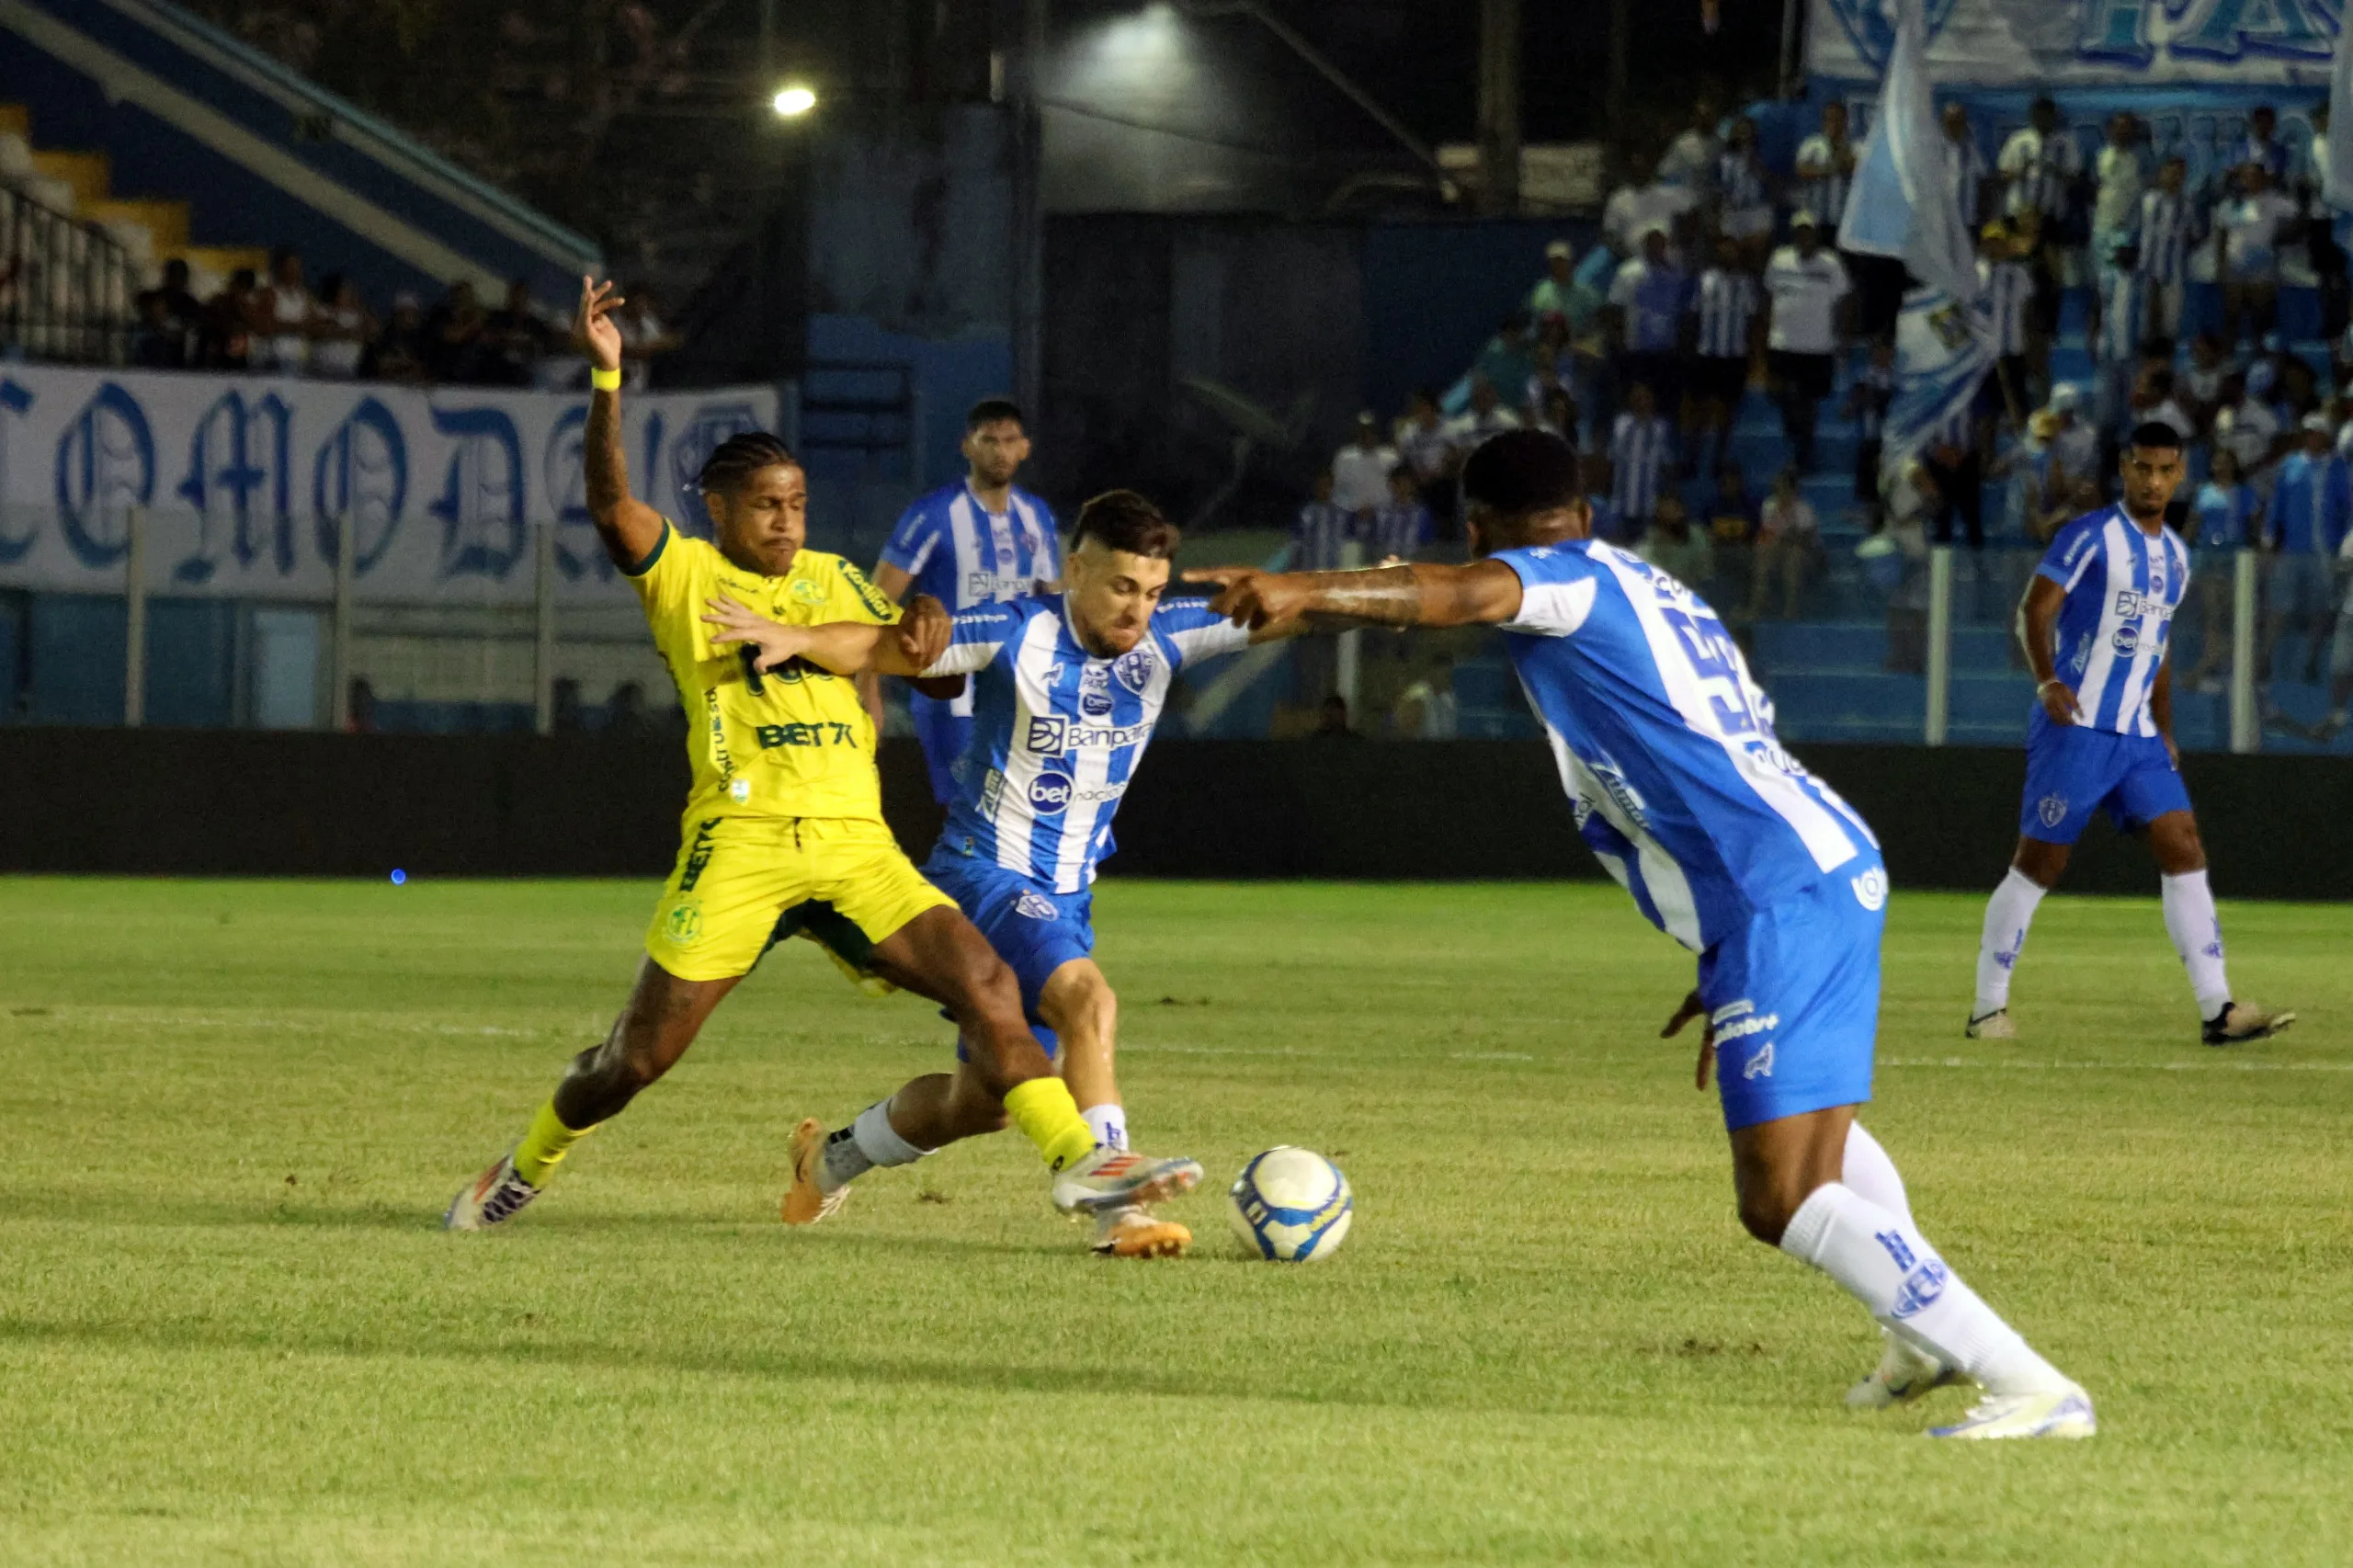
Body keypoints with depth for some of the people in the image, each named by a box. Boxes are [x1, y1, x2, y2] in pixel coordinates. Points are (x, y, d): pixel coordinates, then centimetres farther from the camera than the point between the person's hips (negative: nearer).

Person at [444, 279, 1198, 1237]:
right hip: (741, 839, -4)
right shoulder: (682, 573, 5)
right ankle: (527, 1167, 25)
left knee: (987, 985, -15)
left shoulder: (834, 580, 20)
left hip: (854, 843, 4)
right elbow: (609, 503, -13)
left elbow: (926, 662, 26)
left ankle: (1078, 1162, -17)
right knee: (640, 1055, 0)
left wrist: (924, 631, 2)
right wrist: (605, 380, -25)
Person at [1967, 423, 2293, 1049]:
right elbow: (2035, 610, -15)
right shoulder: (2091, 537, -7)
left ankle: (2219, 1010, -6)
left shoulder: (2175, 555, 15)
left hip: (2138, 736, 7)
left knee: (2184, 852, -4)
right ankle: (1988, 1007, 7)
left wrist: (2165, 731, 20)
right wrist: (2047, 681, -31)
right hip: (2075, 728, -7)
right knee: (2038, 863, -3)